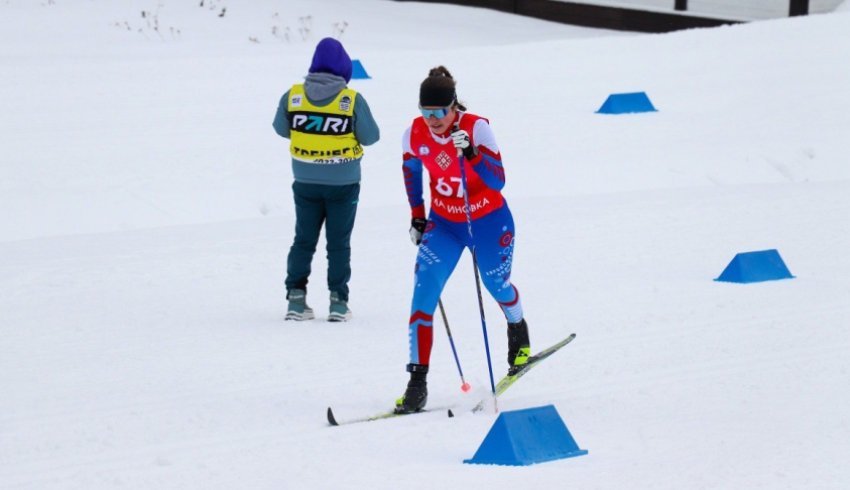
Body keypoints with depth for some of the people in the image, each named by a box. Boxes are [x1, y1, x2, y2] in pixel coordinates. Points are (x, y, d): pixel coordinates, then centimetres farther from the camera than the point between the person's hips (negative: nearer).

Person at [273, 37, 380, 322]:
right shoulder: (352, 100, -16)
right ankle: (338, 301, 7)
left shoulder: (293, 96, -9)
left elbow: (281, 129, 4)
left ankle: (296, 298, 10)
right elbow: (370, 137, -9)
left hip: (306, 182, 2)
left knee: (304, 240, 15)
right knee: (339, 244, 9)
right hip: (343, 183, -2)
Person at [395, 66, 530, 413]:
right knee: (424, 293, -15)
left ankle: (519, 336, 54)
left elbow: (497, 181, -30)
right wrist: (416, 215, 8)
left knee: (497, 285, 18)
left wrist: (471, 154, -44)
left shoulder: (476, 128, -25)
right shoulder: (415, 134, -14)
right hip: (443, 223, 2)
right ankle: (417, 382, -15)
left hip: (488, 222, -2)